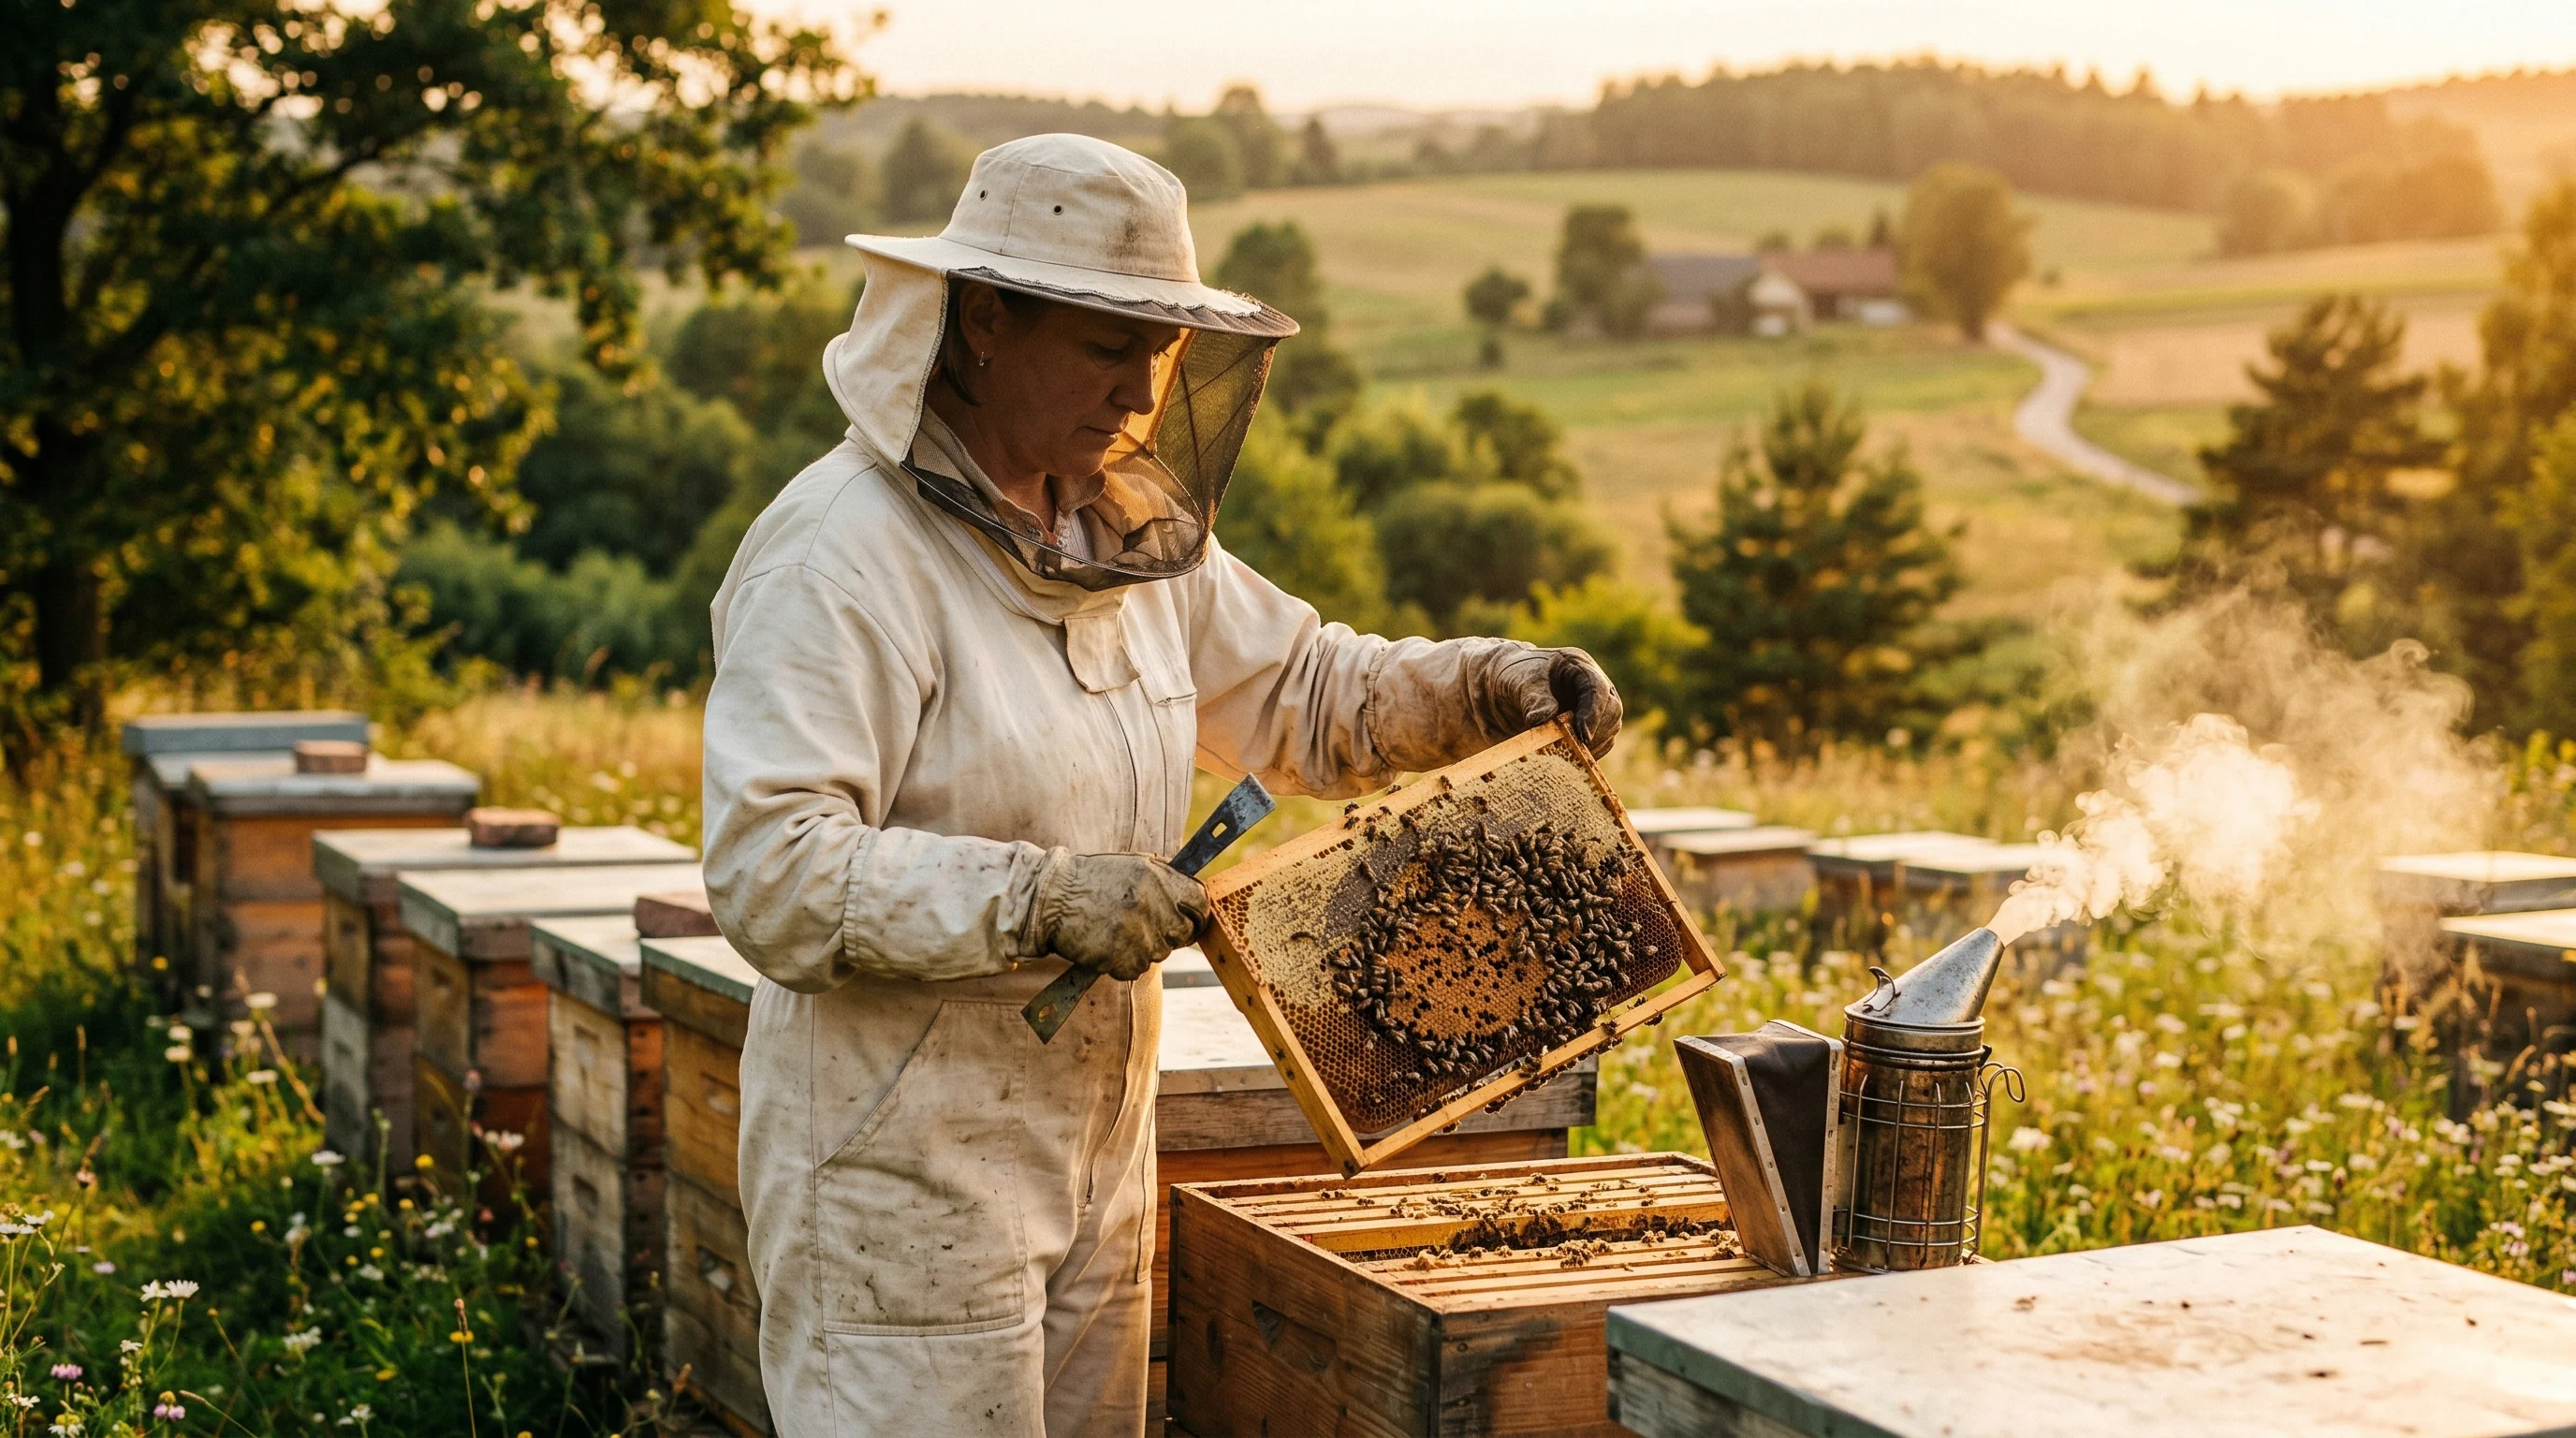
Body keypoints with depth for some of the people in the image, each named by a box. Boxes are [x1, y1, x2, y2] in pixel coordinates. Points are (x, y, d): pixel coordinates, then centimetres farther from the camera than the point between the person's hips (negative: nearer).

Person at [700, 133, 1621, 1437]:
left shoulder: (1131, 536, 9)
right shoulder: (840, 557, -17)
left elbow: (1302, 692, 20)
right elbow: (771, 875, -25)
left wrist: (1488, 687, 5)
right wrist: (1038, 897, -31)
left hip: (1098, 1163, 8)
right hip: (907, 1173, -8)